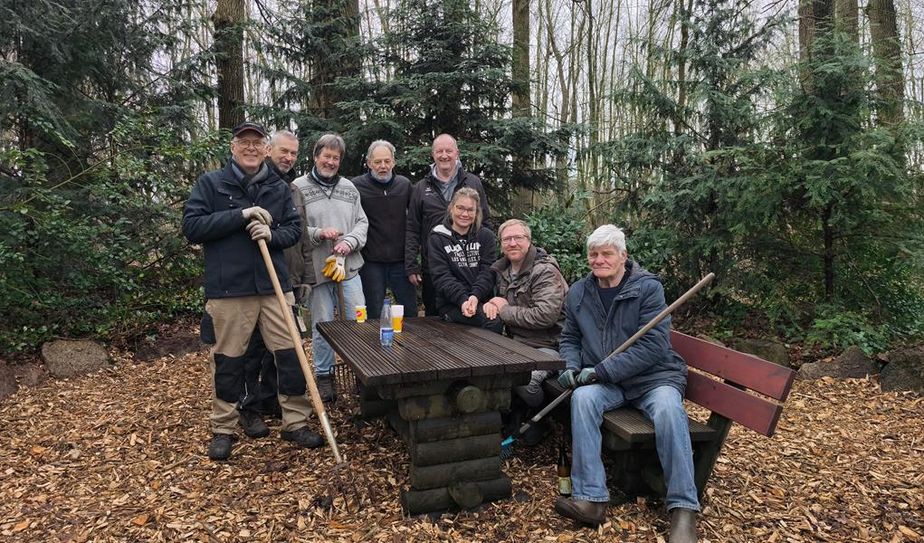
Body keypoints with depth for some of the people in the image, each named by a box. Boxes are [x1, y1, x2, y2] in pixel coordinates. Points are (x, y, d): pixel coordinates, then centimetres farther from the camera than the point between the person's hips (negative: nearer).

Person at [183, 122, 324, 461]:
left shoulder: (279, 188, 10)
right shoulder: (210, 183, 1)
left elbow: (294, 228, 12)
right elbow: (191, 227, -7)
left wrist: (273, 234, -11)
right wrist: (241, 215, -15)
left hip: (275, 285, 3)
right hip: (228, 288, -3)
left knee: (290, 355, 4)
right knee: (227, 361, 7)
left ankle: (295, 423, 18)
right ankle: (223, 429, 24)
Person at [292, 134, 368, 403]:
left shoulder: (349, 187, 11)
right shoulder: (298, 188, -1)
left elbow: (362, 222, 10)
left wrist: (350, 241, -8)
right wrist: (318, 233, -18)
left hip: (349, 267, 3)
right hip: (316, 268, -3)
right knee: (322, 325, 6)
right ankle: (324, 375, 23)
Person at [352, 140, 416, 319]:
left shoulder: (405, 184, 7)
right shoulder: (356, 186, -4)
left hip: (401, 259, 3)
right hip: (371, 261, -3)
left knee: (410, 311, 10)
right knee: (374, 315, 7)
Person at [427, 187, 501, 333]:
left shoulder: (486, 236, 12)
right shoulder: (437, 238, 7)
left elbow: (488, 272, 1)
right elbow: (441, 276, -4)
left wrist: (475, 296, -18)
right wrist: (463, 300, -20)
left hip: (481, 300, 3)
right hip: (451, 303, -3)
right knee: (493, 321, -28)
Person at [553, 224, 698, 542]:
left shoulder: (648, 288, -8)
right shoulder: (578, 293, 7)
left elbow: (654, 346, -16)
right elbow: (570, 339, 18)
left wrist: (602, 370, -20)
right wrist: (572, 367, -5)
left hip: (653, 376, -3)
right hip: (605, 383, 3)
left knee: (668, 410, -34)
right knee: (582, 398, -30)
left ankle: (683, 510, -21)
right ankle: (590, 499, -28)